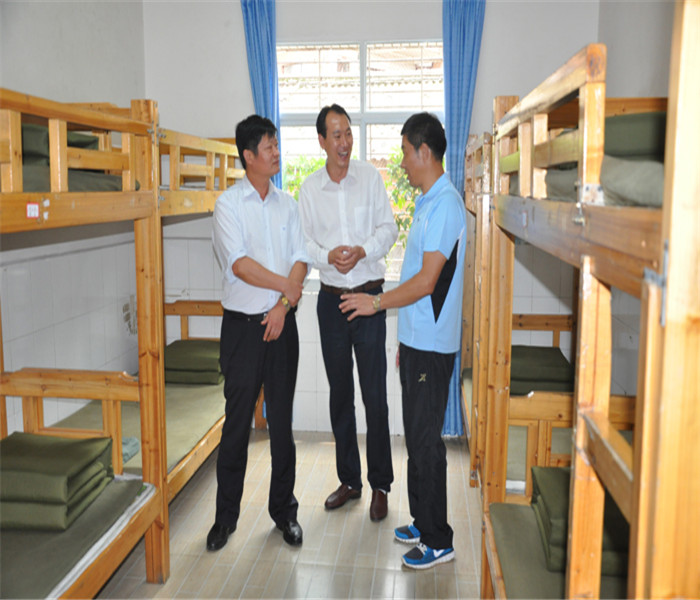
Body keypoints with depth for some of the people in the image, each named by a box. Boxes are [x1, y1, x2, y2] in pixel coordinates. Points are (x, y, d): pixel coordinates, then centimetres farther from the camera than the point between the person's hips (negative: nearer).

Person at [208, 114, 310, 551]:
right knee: (237, 422, 4)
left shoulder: (287, 203, 9)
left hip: (281, 322, 3)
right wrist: (288, 285, -10)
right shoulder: (229, 204, -4)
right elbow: (240, 264, -14)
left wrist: (283, 305, -10)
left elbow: (300, 260, 3)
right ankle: (227, 515, 20)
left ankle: (284, 509, 24)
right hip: (243, 323, -3)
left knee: (282, 420, 10)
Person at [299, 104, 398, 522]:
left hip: (369, 297, -2)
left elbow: (388, 228, -1)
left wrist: (363, 251, -19)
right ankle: (349, 480, 26)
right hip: (331, 298, 3)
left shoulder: (370, 177, 0)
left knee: (375, 395, 0)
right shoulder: (309, 188, 5)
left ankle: (380, 485, 15)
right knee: (340, 393, 11)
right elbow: (304, 241, 4)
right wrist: (328, 255, -16)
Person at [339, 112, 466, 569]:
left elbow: (426, 282, -22)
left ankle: (439, 541, 14)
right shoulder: (429, 202, 14)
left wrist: (376, 303, -11)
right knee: (417, 436, 17)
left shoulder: (445, 205, -17)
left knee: (426, 441, -1)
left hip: (432, 346, -10)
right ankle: (423, 522, 32)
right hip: (417, 340, 10)